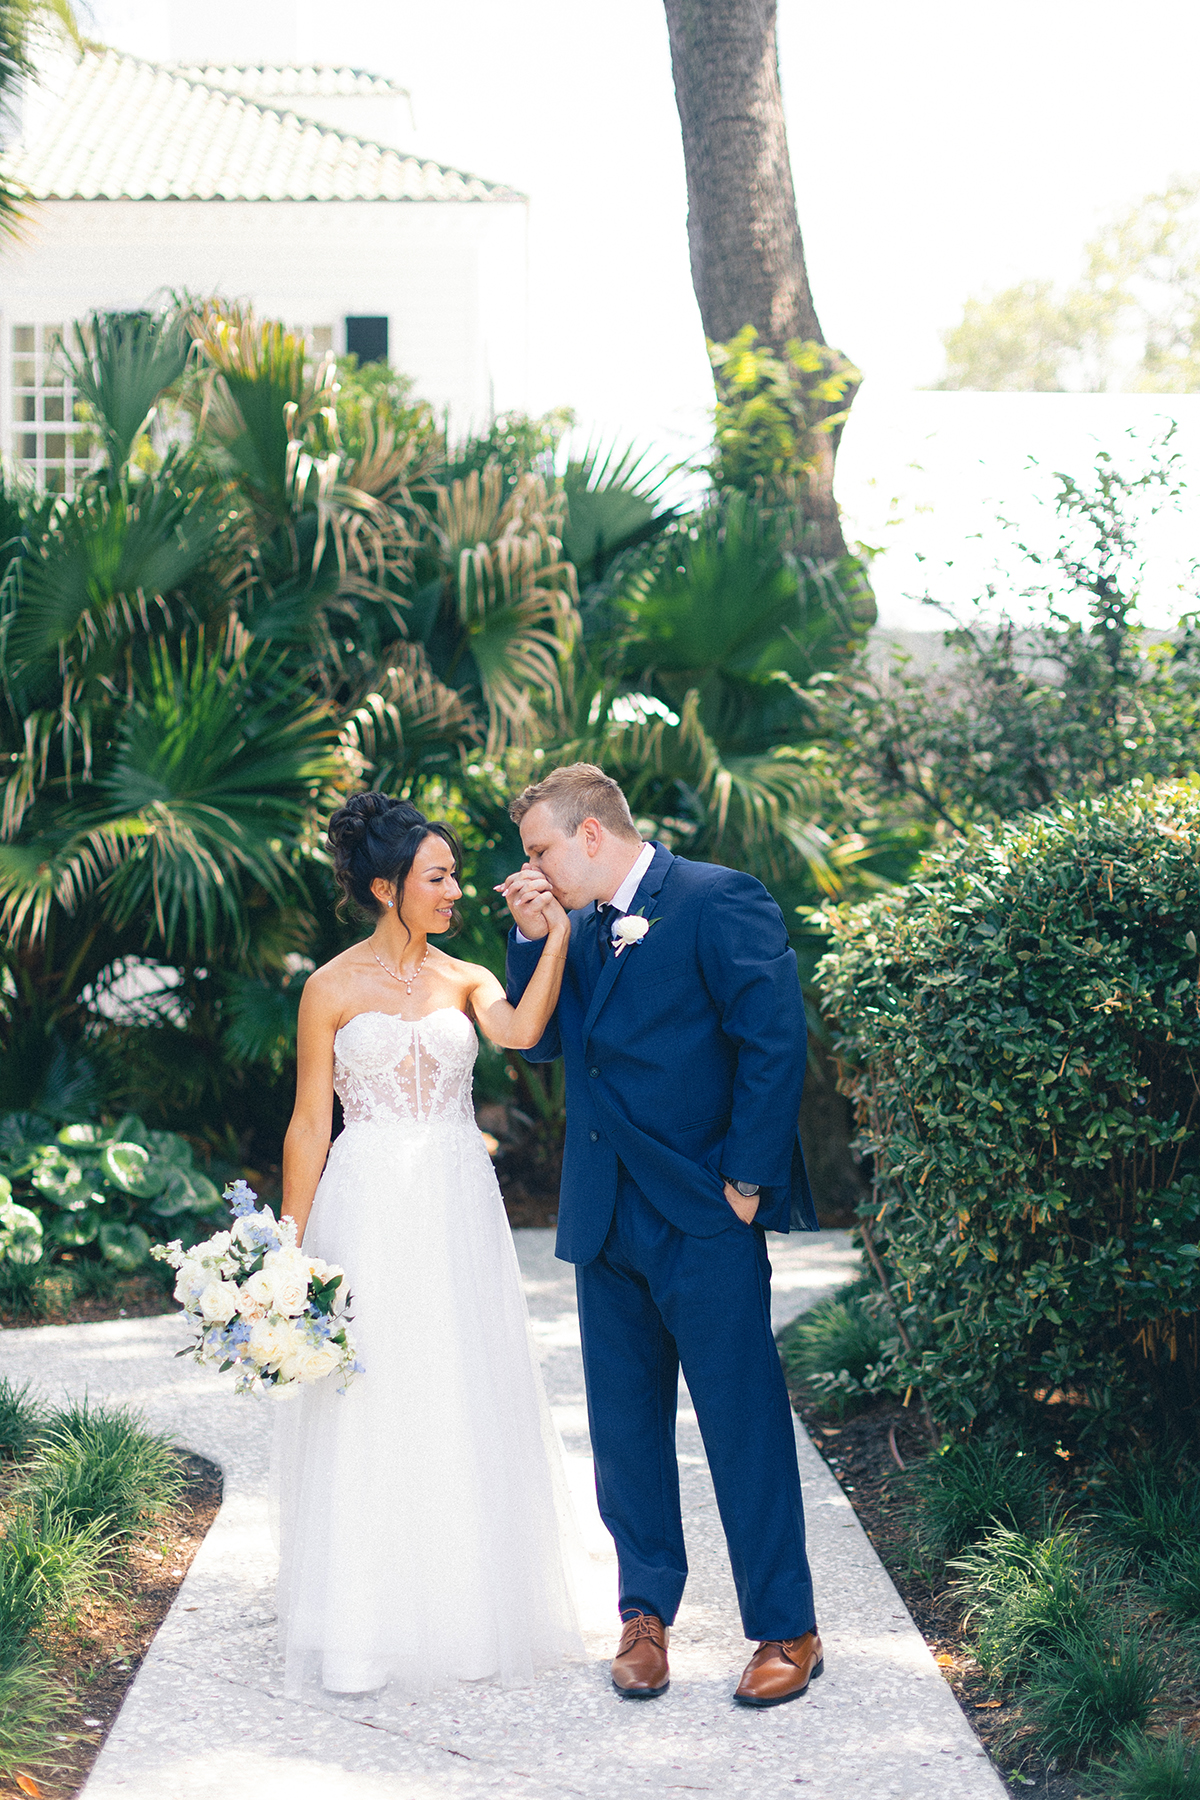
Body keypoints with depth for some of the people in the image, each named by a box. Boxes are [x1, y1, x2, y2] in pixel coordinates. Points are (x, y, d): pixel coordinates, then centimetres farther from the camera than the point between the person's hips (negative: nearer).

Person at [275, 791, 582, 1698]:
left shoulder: (467, 981, 8)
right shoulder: (333, 989, 0)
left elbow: (522, 1028, -14)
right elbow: (310, 1122, 0)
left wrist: (557, 935, -19)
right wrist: (290, 1248, -3)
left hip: (459, 1215, 3)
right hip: (368, 1212, -3)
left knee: (466, 1404, 6)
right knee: (370, 1410, -1)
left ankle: (470, 1614, 18)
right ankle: (368, 1629, 10)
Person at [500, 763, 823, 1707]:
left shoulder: (719, 902, -11)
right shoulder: (583, 927, 13)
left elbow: (776, 1042, -15)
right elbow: (543, 1040, 14)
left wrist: (746, 1181, -15)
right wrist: (532, 940, 1)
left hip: (703, 1218, -7)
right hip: (607, 1220, 7)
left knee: (745, 1425, -2)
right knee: (625, 1426, 13)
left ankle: (787, 1630, 8)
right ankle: (646, 1614, 25)